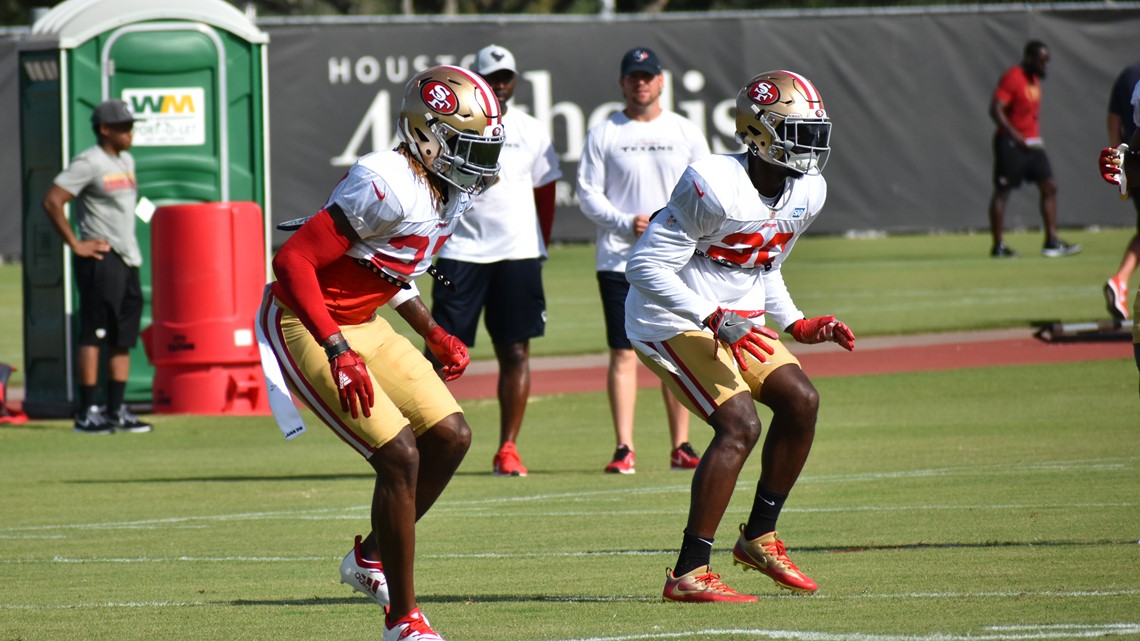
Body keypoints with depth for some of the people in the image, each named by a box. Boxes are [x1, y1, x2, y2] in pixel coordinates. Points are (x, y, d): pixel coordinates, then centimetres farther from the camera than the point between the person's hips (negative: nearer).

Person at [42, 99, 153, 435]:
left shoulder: (126, 161, 16)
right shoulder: (89, 163, -11)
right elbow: (52, 201, -17)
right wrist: (75, 244, -16)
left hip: (127, 259, 9)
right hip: (100, 259, -9)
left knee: (123, 337, 9)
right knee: (94, 335, -8)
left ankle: (117, 411, 14)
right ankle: (87, 413, -8)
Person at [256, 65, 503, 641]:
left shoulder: (447, 194, 4)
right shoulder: (387, 186, -26)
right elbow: (293, 261, -28)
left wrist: (432, 333, 14)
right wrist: (339, 353, -30)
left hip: (359, 326, 10)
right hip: (303, 328, -10)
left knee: (449, 436, 5)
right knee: (400, 456, -15)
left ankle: (370, 558, 24)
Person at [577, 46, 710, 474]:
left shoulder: (686, 133, 10)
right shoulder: (603, 134, 5)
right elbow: (588, 194, 2)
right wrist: (627, 224, -13)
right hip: (619, 259, -2)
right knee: (623, 354, -5)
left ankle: (681, 447, 8)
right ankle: (624, 450, -6)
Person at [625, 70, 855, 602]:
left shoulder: (805, 194, 3)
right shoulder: (715, 188, -25)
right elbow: (646, 267, -24)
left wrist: (799, 326, 6)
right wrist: (716, 322, -28)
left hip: (734, 322, 9)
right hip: (672, 321, -9)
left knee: (799, 401, -1)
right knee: (739, 424, -20)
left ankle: (759, 537, 16)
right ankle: (688, 574, -18)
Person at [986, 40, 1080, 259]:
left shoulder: (1034, 79, 14)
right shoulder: (1012, 77, -13)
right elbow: (996, 110, -21)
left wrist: (1037, 139, 14)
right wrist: (1015, 136, -24)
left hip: (1032, 144, 9)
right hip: (1010, 144, -9)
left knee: (1049, 186, 2)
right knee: (1002, 191, -1)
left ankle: (1051, 242, 3)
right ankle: (997, 246, 3)